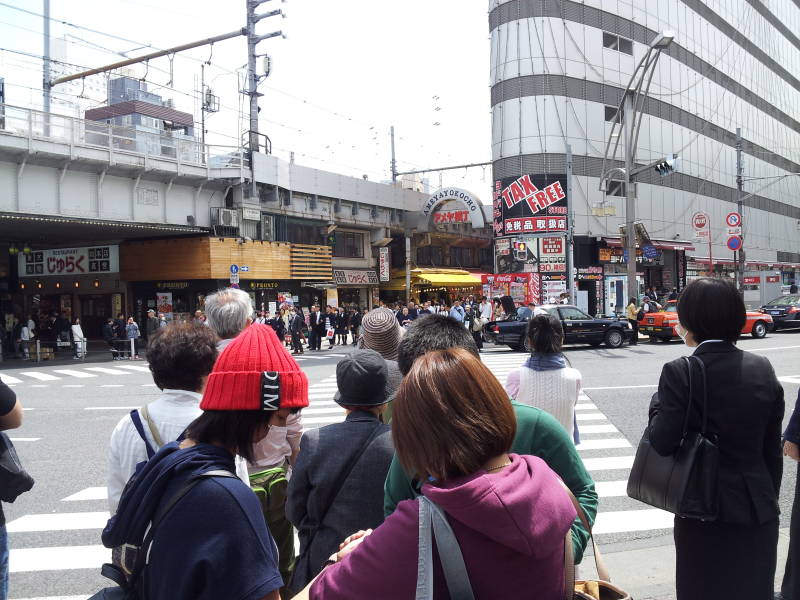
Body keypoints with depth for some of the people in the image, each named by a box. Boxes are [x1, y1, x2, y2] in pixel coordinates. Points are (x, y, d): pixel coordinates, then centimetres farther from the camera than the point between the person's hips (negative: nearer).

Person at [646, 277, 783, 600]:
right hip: (758, 511, 4)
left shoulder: (680, 372, -17)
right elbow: (773, 447, 4)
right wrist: (769, 500, 15)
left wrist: (658, 403, -3)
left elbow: (662, 442, -19)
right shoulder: (762, 369, -1)